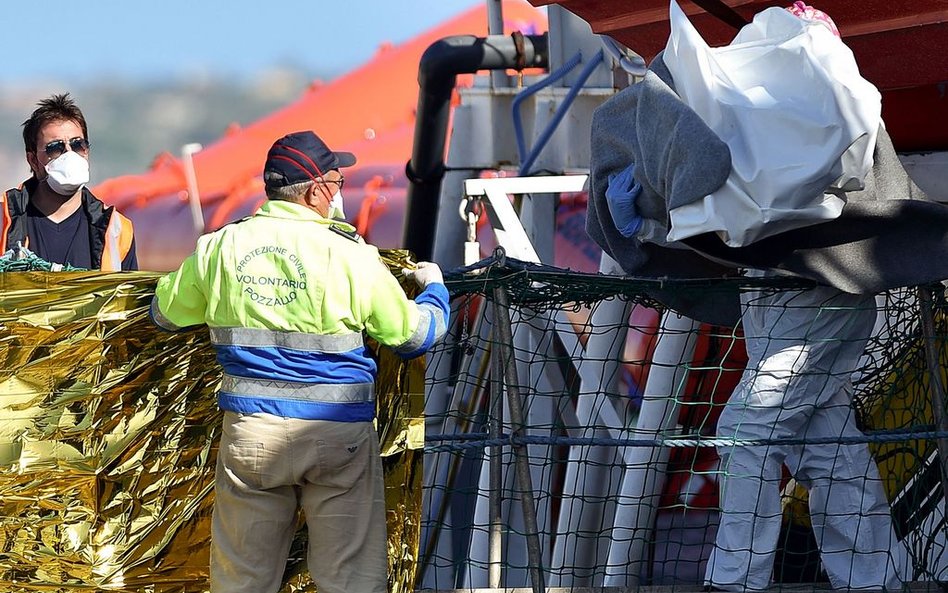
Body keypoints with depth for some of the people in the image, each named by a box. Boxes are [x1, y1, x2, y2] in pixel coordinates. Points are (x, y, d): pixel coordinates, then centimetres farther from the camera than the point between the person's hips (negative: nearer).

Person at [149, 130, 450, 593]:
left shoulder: (220, 247, 1)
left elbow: (164, 312, 17)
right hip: (336, 432, -3)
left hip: (249, 431, 3)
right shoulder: (349, 256, -8)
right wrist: (434, 288, 24)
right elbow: (414, 335, 3)